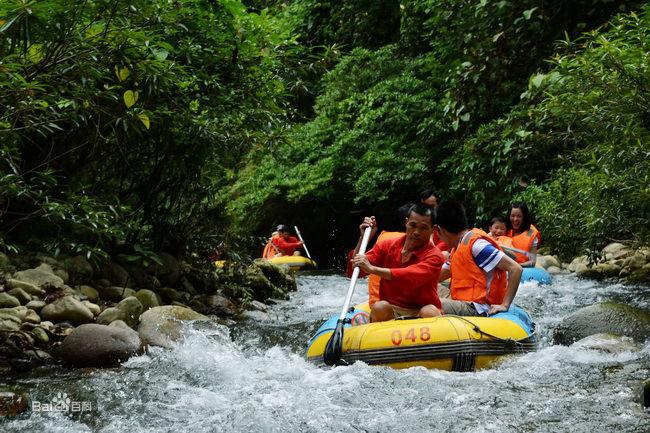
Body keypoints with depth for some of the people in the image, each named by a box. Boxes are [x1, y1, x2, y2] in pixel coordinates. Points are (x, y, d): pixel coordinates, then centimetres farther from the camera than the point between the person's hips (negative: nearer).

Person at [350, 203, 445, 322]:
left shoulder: (434, 256, -10)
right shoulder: (387, 246, 4)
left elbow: (411, 277, -30)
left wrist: (372, 269, -37)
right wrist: (364, 238, -13)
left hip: (419, 312, -2)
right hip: (390, 312, 3)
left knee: (430, 312, -34)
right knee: (379, 307, -29)